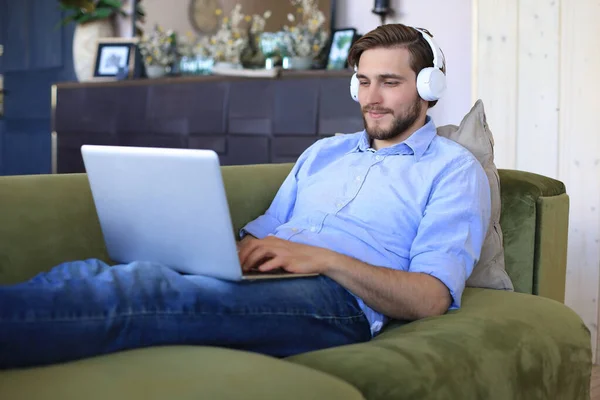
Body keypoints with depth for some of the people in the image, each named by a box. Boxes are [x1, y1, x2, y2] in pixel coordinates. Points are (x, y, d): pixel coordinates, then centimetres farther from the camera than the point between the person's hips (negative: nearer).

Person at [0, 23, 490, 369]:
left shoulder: (454, 168, 11)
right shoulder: (323, 151, 30)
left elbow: (432, 299, -3)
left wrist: (325, 258, -16)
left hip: (338, 298, -6)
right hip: (261, 280, 6)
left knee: (153, 288, -36)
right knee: (87, 273, -25)